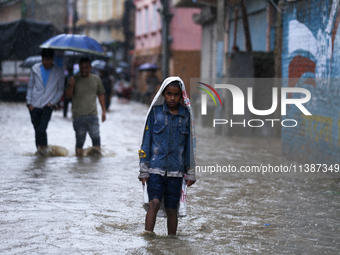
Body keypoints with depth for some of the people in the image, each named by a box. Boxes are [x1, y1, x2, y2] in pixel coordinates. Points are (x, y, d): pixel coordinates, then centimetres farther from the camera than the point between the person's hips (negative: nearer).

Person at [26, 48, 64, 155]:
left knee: (41, 129, -20)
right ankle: (40, 149, 14)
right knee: (37, 129, 4)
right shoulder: (35, 68, 7)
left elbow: (60, 90, 7)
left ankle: (42, 147, -11)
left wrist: (52, 102, -5)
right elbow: (30, 86, 12)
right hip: (35, 105, 3)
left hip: (48, 106, -3)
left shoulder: (58, 72, 1)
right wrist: (29, 103, 5)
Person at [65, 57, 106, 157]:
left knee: (96, 137, -8)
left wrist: (103, 110, 16)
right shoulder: (74, 79, 1)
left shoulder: (96, 79, 9)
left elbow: (101, 95, 19)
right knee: (79, 141, 2)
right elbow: (68, 96, -4)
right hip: (78, 116, -1)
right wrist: (71, 86, -23)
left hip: (92, 115, 1)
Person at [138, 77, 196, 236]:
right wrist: (144, 170, 1)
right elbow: (146, 140, 5)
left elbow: (189, 144, 11)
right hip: (156, 168, -1)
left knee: (172, 209, 6)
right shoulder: (155, 112, 2)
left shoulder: (186, 115, 5)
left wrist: (190, 173, 11)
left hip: (175, 170, 1)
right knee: (154, 202, -18)